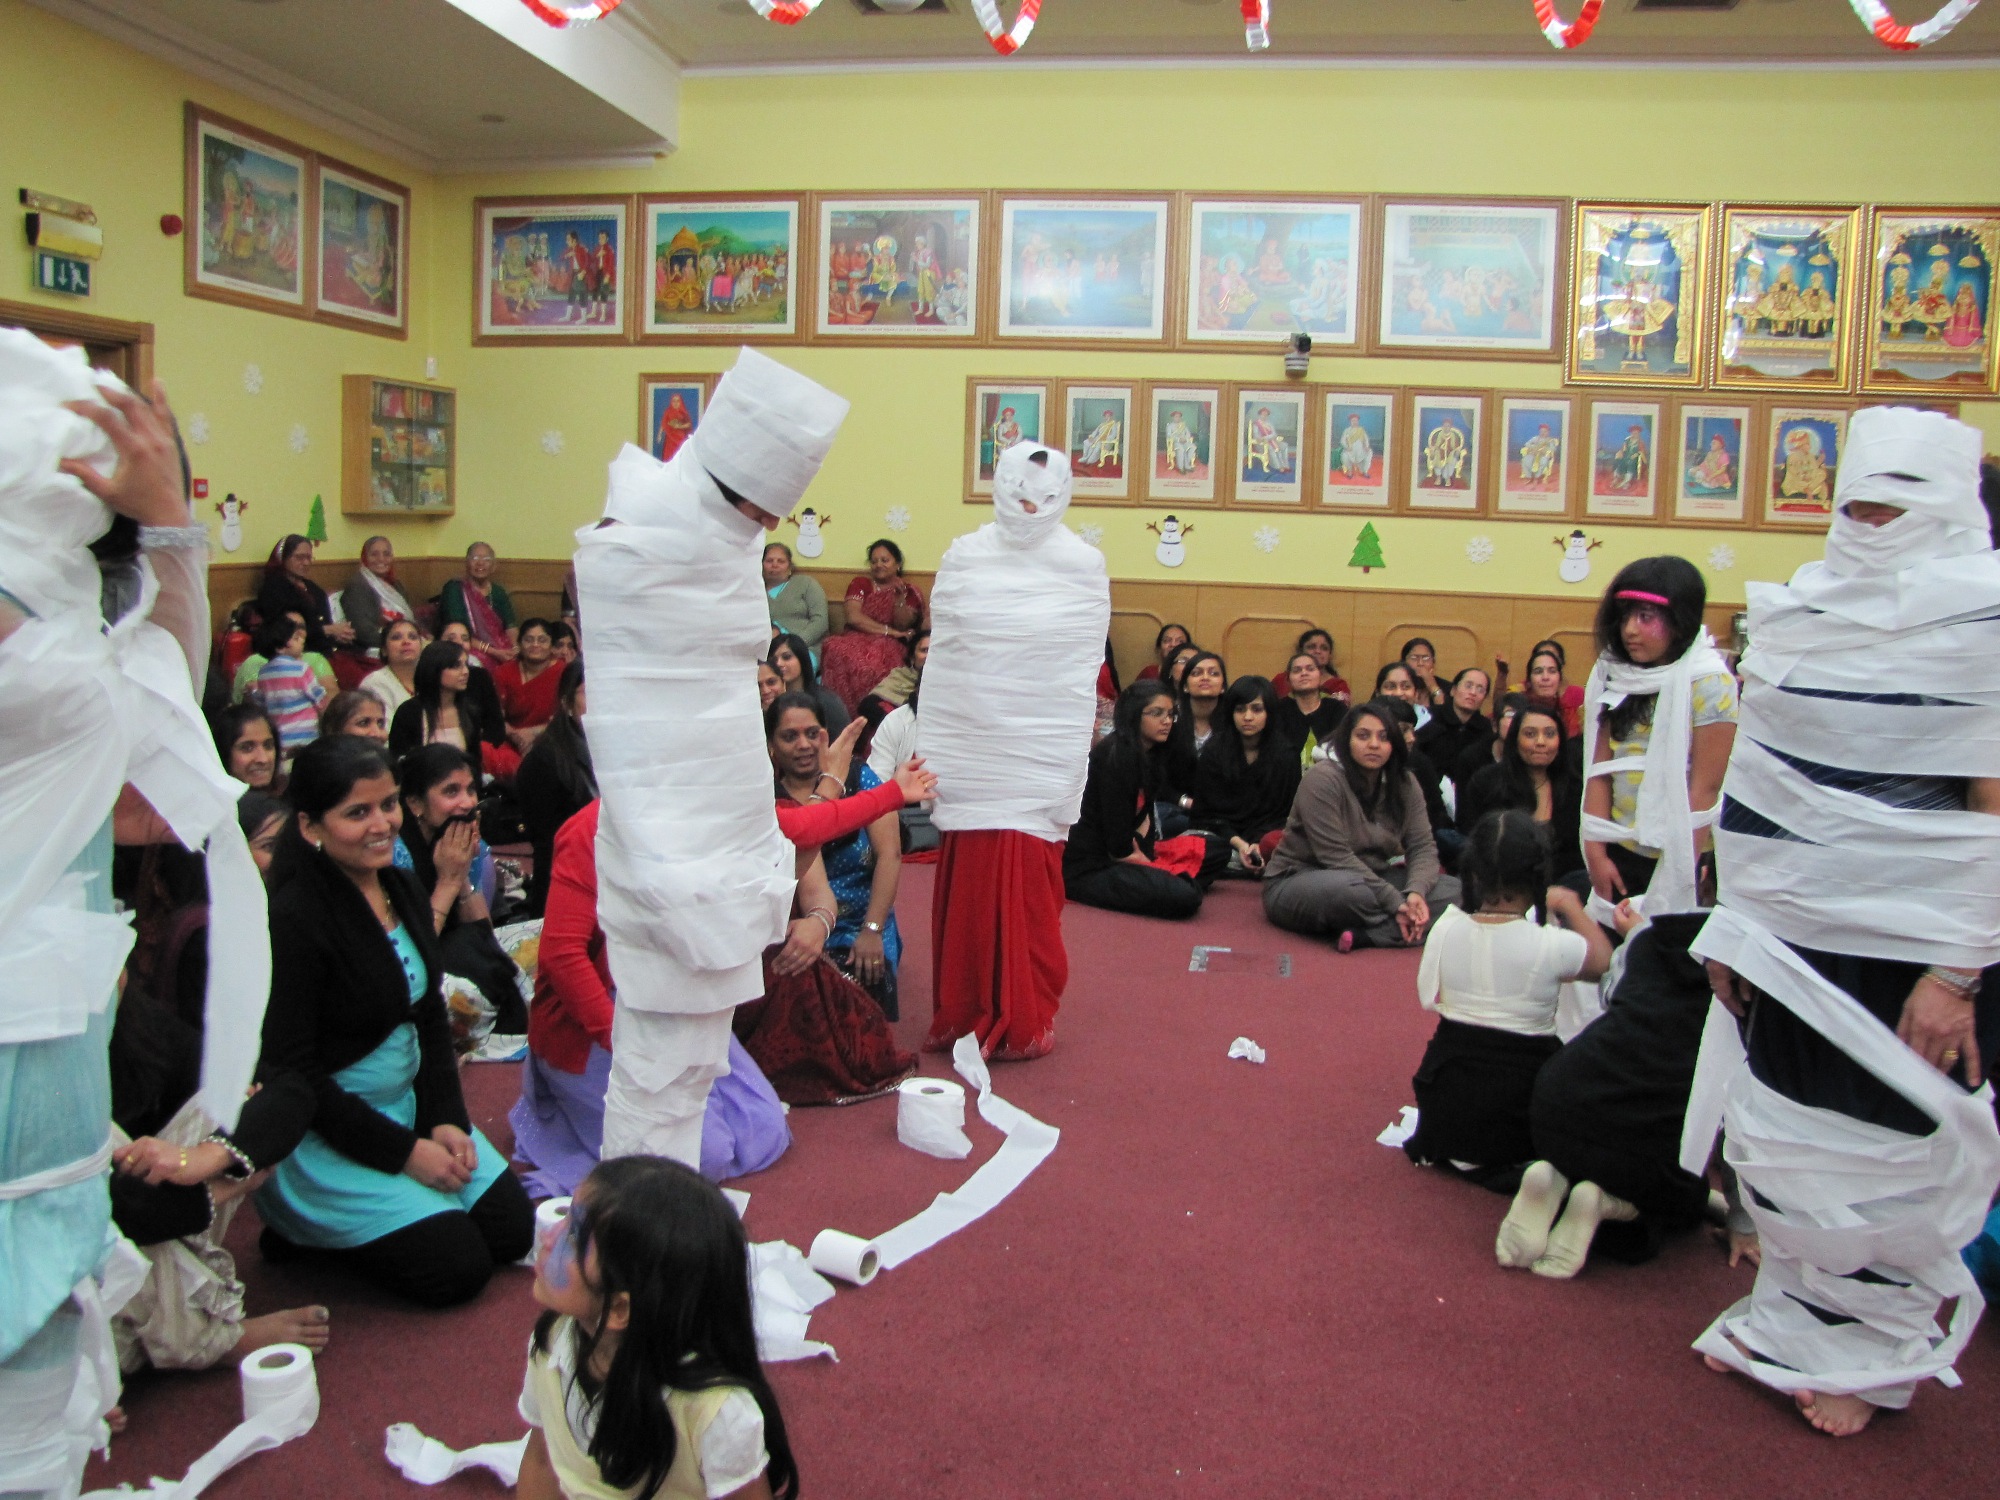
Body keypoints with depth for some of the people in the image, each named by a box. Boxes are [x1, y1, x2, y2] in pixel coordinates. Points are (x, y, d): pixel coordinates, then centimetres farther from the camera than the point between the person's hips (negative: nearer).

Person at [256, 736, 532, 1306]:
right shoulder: (294, 917, -22)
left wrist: (445, 1119, -2)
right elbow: (289, 1071, -20)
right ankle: (306, 1229, 9)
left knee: (513, 1231, 2)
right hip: (324, 1137, -8)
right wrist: (403, 1152, -17)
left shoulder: (405, 891, 3)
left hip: (407, 1105, 8)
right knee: (458, 1268, -12)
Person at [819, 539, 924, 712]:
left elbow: (902, 626, 2)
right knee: (837, 649, -36)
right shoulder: (860, 585, 17)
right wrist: (888, 631, -6)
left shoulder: (909, 591, 16)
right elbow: (854, 617, -1)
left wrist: (900, 597, -11)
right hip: (857, 639, 1)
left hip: (889, 646, -1)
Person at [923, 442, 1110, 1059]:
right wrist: (931, 753, 3)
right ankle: (965, 1013, 19)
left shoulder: (1084, 566, 0)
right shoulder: (963, 559, 4)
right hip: (971, 747, 2)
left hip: (1040, 751, -1)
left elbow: (1085, 670, 1)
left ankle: (1025, 1019, 15)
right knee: (969, 884, 6)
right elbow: (941, 659, 5)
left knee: (1030, 886, 1)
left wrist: (1072, 764, -2)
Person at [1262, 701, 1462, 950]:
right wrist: (1395, 903, -26)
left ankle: (1363, 935, -28)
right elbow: (1335, 856, -23)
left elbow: (1423, 846, -2)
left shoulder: (1405, 785, 3)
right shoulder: (1323, 779, -17)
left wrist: (1416, 892, -24)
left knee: (1452, 889, -12)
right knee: (1350, 890, -40)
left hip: (1370, 880, 7)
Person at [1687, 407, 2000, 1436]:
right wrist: (1732, 922, 10)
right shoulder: (1800, 612, 7)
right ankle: (1790, 1315, 33)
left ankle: (1873, 1354, 27)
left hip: (1909, 946, -5)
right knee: (1773, 1129, 12)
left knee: (1888, 1154, 7)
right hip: (1792, 935, 5)